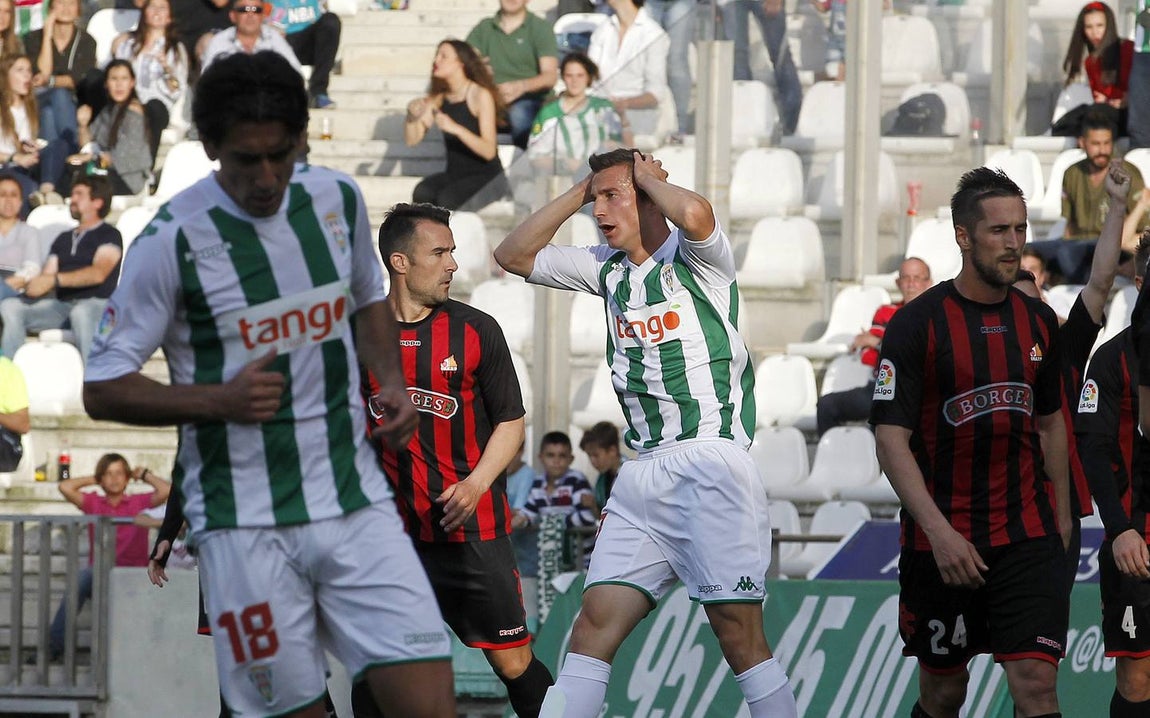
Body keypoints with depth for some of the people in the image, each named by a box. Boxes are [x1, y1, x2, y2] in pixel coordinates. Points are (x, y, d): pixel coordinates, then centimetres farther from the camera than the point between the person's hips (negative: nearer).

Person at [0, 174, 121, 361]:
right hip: (62, 304, 6)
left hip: (96, 304, -6)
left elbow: (98, 274, -11)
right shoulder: (63, 239, 27)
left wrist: (55, 280, -19)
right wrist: (34, 284, -8)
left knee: (82, 312, -41)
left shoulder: (109, 235, 6)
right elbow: (47, 276, 17)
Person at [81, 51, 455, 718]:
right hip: (246, 526, -3)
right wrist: (220, 400, -18)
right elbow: (103, 388, -5)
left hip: (356, 500, 4)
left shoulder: (339, 199, 4)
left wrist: (392, 382, 6)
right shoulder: (174, 241, -10)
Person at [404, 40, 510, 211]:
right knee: (422, 193, -28)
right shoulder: (438, 97, 5)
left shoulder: (480, 95, -13)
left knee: (447, 199, -34)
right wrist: (411, 116, -19)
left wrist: (456, 129, -34)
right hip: (454, 176, 5)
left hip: (486, 177, -5)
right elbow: (412, 139, 2)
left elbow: (489, 151, -21)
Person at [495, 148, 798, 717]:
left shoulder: (696, 260, -3)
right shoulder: (609, 269, 18)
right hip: (642, 474, 7)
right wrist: (580, 191, 13)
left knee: (740, 636, -9)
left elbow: (695, 214, -27)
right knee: (594, 627, -1)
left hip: (709, 470, -7)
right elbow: (514, 255, 23)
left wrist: (646, 176, -6)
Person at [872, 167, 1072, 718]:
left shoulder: (1038, 321, 7)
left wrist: (1061, 517, 17)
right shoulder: (916, 324, -9)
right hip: (941, 541, -3)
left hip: (1027, 534, 3)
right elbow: (891, 439, -13)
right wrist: (938, 531, -23)